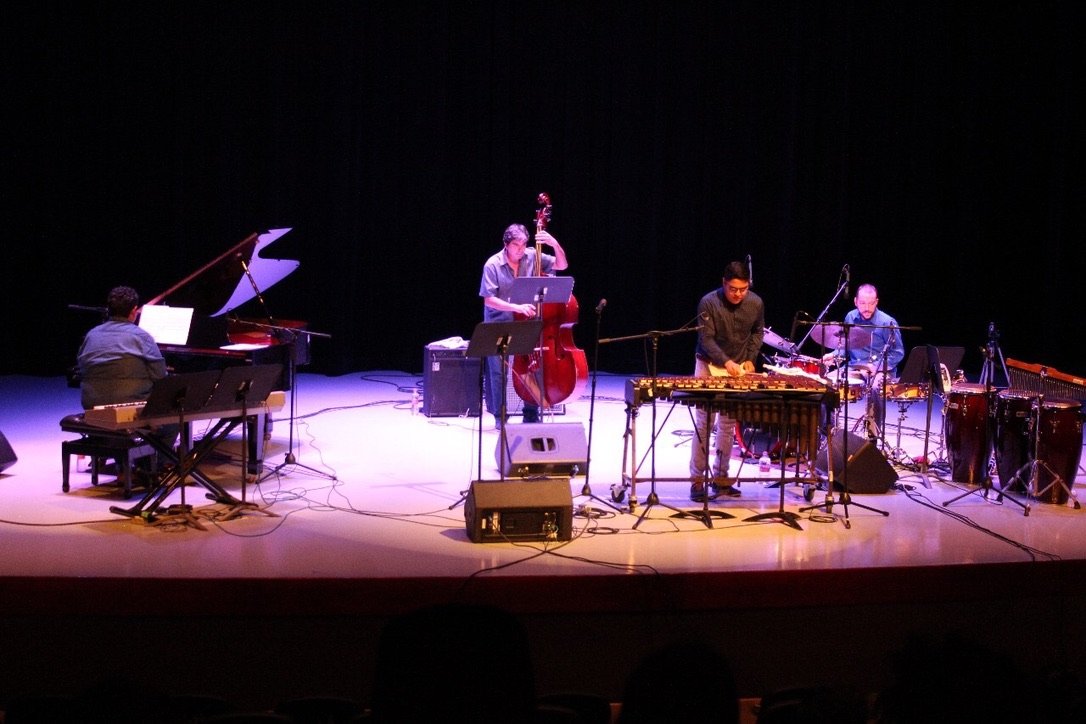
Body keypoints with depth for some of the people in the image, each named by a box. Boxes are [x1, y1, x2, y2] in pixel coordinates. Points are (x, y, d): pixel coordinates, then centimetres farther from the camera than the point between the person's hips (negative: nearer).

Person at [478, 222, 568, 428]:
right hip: (499, 324, -2)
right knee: (498, 370, -3)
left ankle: (531, 413, 9)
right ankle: (499, 415, 13)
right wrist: (516, 307, -26)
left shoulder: (532, 256, -4)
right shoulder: (493, 265, -13)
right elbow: (489, 299, -15)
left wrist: (555, 245, -18)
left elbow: (562, 265, 0)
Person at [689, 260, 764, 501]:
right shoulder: (708, 303, -17)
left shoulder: (756, 303, -6)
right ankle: (697, 479, 1)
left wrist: (750, 359, -1)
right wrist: (725, 361, -30)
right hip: (709, 366, -3)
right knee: (704, 424, -3)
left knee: (728, 425, 7)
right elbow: (706, 339, -18)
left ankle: (720, 476, 16)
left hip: (738, 369, 3)